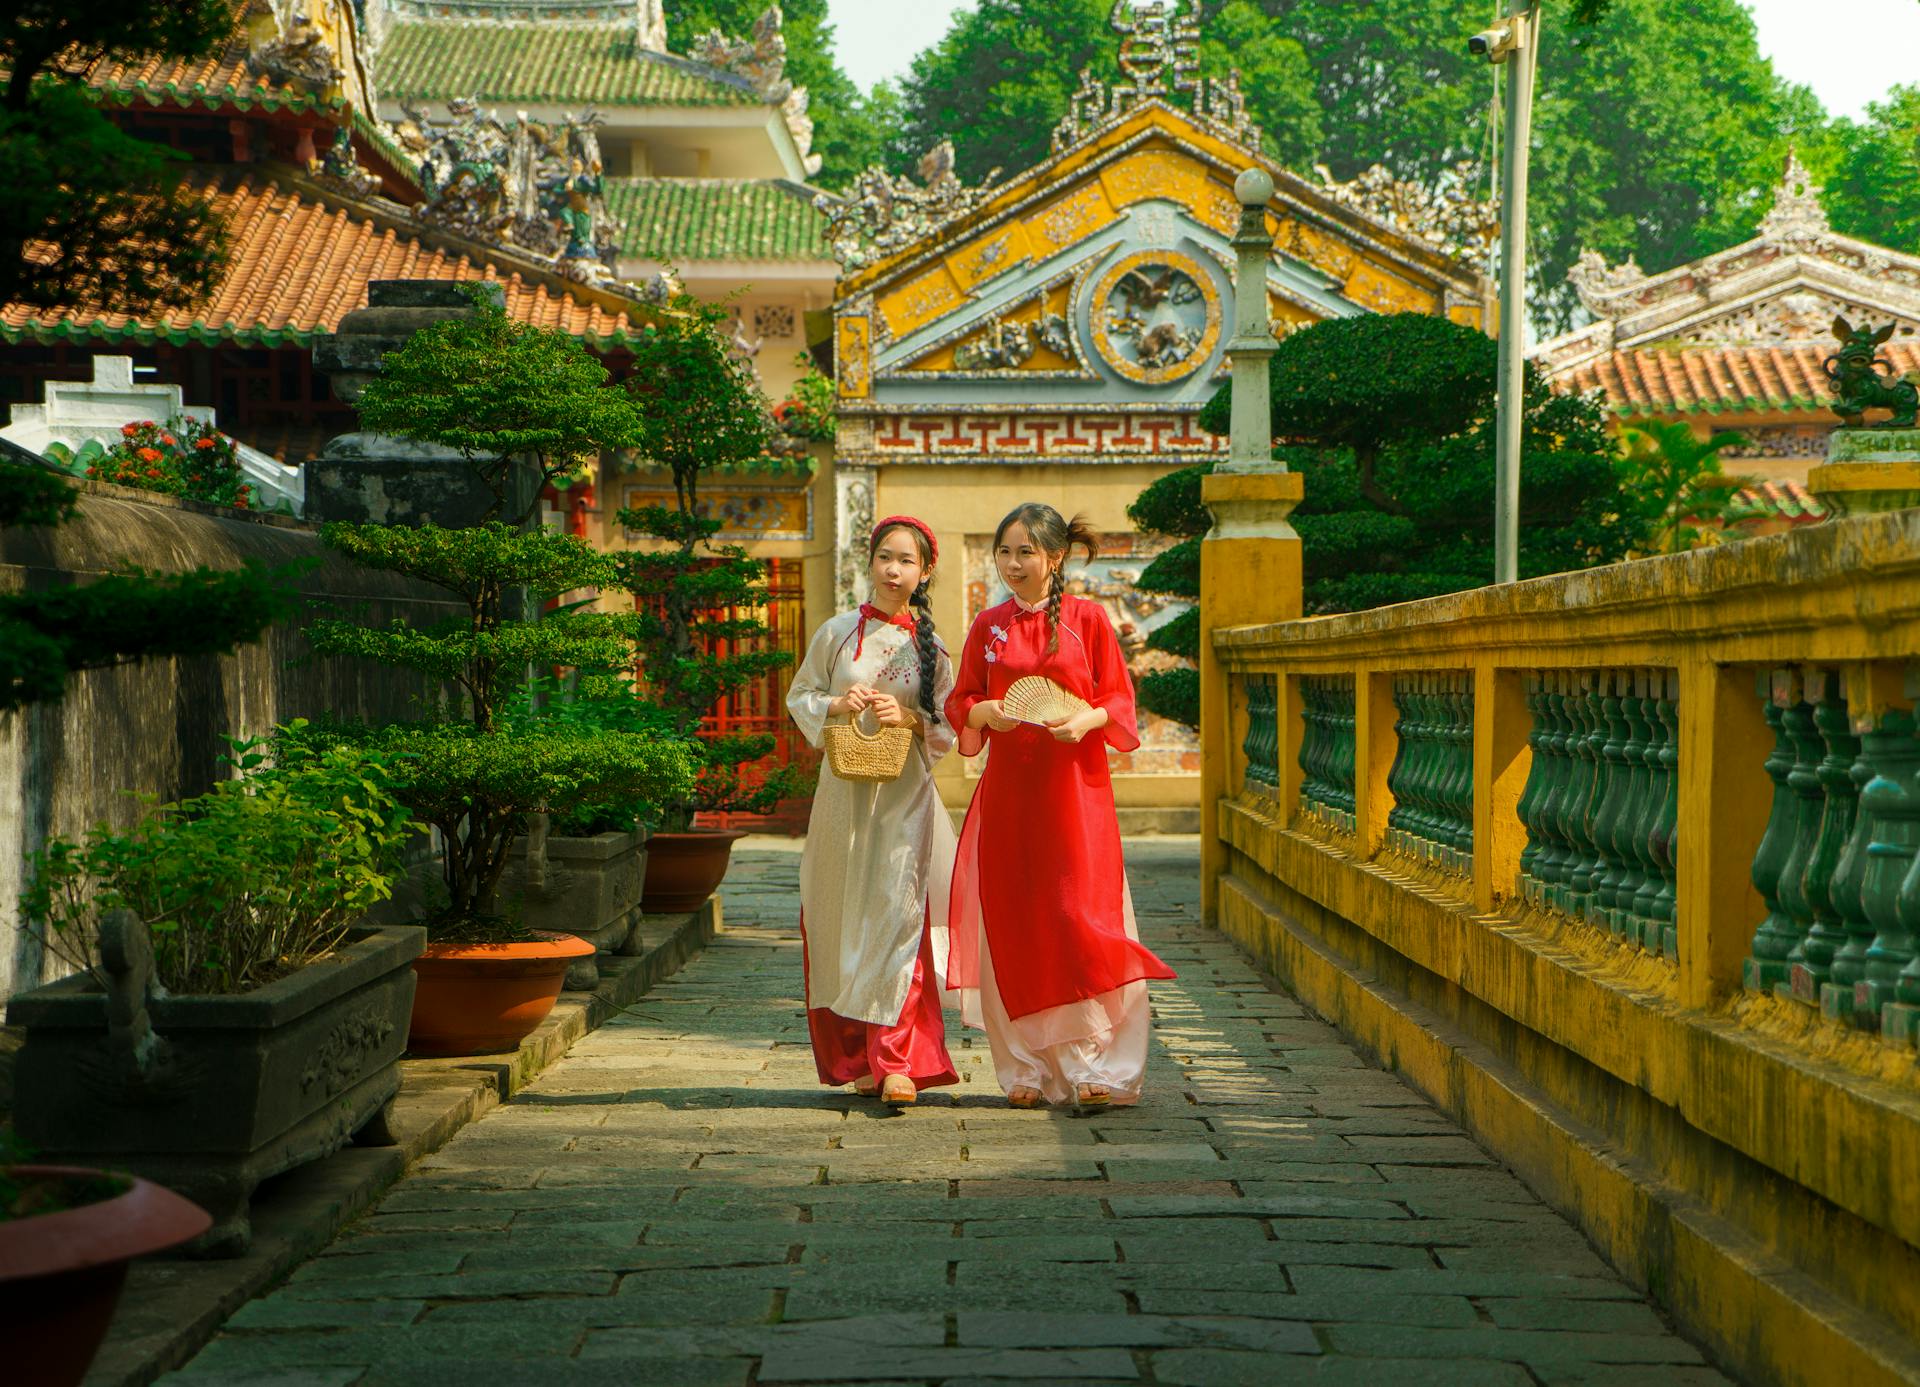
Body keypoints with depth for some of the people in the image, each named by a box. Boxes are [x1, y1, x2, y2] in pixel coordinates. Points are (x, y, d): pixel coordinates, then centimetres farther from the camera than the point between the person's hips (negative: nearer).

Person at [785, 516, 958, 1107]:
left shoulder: (932, 646, 5)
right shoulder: (837, 632, 6)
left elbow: (949, 726, 6)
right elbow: (799, 696, 12)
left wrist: (910, 718, -12)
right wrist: (836, 706, -7)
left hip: (905, 794, -1)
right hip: (845, 791, 1)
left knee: (897, 913, -10)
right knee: (844, 917, 3)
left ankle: (896, 1060, -11)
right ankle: (857, 1056, 13)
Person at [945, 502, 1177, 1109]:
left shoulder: (1087, 619, 1)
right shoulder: (988, 626, 10)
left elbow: (1119, 699, 1)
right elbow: (961, 702, 12)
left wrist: (1086, 720, -18)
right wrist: (985, 712, -10)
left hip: (1075, 783, -3)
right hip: (1008, 786, 3)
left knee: (1080, 917, -8)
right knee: (1013, 924, 2)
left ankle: (1094, 1067, -1)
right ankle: (1029, 1068, 11)